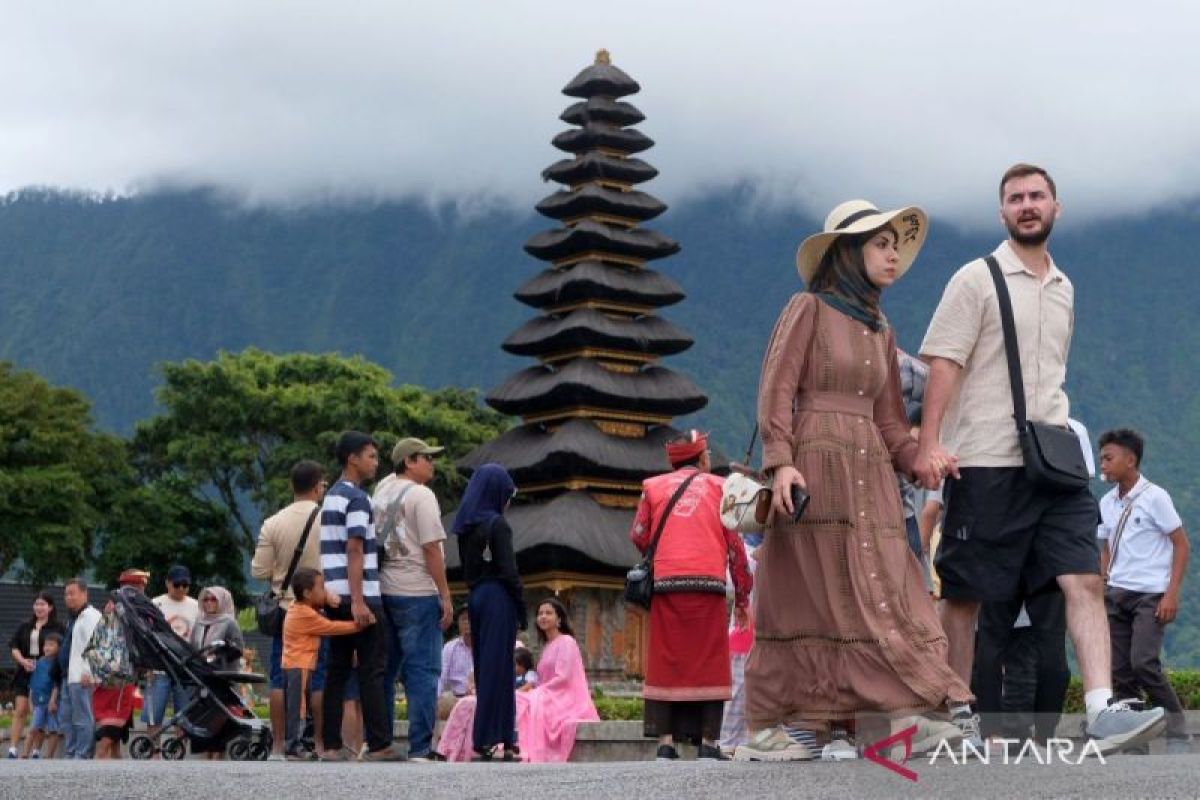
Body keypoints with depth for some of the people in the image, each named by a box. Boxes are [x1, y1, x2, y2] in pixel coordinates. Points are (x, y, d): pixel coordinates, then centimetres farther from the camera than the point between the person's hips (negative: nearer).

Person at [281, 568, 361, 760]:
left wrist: (329, 598, -2)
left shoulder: (299, 607, 12)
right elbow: (332, 627, -14)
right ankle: (294, 747, -13)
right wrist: (357, 625, -9)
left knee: (296, 707, 12)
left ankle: (293, 744, 15)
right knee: (299, 706, -11)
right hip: (300, 666, -10)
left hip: (291, 665, 10)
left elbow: (321, 598, 22)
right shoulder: (307, 616, -17)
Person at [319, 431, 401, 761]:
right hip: (360, 596, -9)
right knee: (372, 670, -5)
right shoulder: (357, 498, -10)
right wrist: (359, 601, -21)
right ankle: (379, 745, -6)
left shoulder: (331, 496, 18)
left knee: (337, 669, 7)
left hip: (334, 595, 9)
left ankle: (332, 745, 6)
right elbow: (354, 550, -18)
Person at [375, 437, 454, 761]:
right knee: (422, 671, -5)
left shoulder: (382, 491, 12)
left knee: (385, 670, 13)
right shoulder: (420, 495, -10)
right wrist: (446, 596, -10)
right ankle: (420, 748, -7)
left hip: (383, 590, 8)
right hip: (417, 593, -8)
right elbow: (431, 549, -13)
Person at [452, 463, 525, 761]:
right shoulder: (497, 524, -13)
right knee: (497, 667, -4)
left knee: (484, 667, 12)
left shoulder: (466, 526, 10)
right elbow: (508, 570, -15)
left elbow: (466, 568, 12)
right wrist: (521, 608, -9)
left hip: (475, 597, 8)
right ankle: (488, 738, -4)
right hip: (497, 598, -8)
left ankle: (486, 738, 16)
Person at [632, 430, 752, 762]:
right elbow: (735, 544, 8)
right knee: (709, 664, 4)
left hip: (665, 585, 1)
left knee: (665, 663, 4)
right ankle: (708, 744, 0)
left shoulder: (654, 486, 14)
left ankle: (665, 745, 0)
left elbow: (639, 536, 7)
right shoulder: (718, 487, 13)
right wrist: (742, 598, 12)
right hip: (708, 585, -1)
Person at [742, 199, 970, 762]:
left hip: (870, 473, 7)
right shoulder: (809, 309, 0)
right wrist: (781, 462, -18)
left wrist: (919, 458, -1)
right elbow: (776, 390, -7)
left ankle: (895, 716, -3)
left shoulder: (882, 331, 20)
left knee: (878, 589, -1)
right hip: (816, 465, -7)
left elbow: (889, 420, 17)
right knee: (811, 594, -7)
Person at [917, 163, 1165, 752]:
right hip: (984, 461, -5)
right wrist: (930, 443, -18)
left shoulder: (1063, 288, 18)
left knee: (1084, 579, -9)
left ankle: (1102, 710, -16)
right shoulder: (977, 279, -1)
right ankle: (958, 713, 12)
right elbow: (944, 364, -8)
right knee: (964, 592, 1)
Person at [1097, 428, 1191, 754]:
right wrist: (1099, 595, 14)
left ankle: (1178, 734, -5)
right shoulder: (1107, 503, 10)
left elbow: (1181, 545, -6)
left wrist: (1172, 594, -13)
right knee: (1120, 671, 1)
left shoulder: (1154, 497, -7)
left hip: (1150, 594, -6)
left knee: (1144, 663, -19)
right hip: (1117, 593, 6)